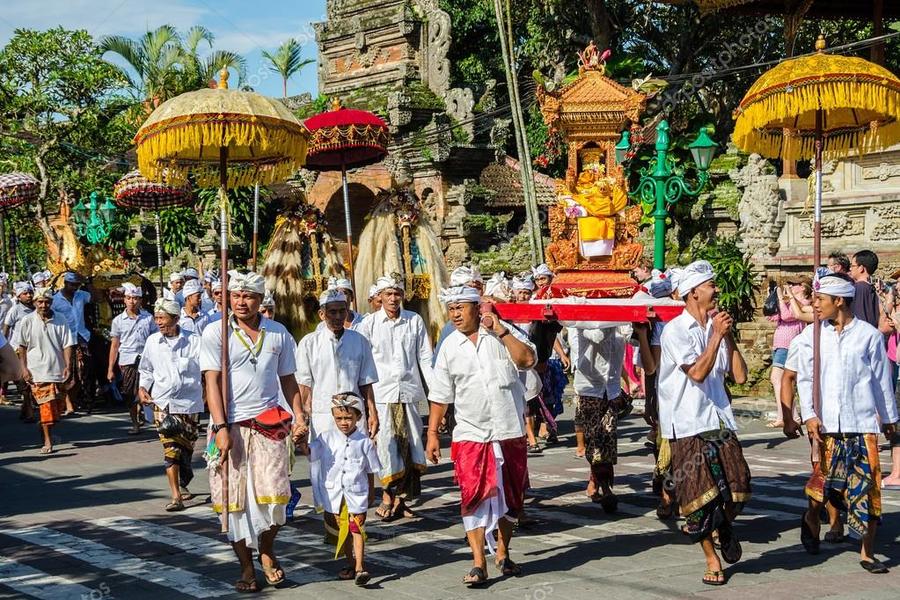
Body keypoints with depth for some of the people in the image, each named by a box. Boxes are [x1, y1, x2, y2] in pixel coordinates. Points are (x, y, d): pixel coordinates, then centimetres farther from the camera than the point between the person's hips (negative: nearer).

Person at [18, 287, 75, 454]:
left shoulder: (61, 320, -1)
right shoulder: (27, 322, -2)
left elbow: (67, 345, -1)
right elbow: (22, 347, 3)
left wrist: (68, 365, -10)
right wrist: (24, 368, -2)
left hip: (58, 370, 2)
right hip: (38, 370, -2)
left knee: (58, 405, 10)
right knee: (46, 405, -7)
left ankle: (45, 427, 36)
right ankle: (48, 441, -1)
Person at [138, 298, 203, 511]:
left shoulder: (194, 341, -4)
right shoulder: (152, 342, 6)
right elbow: (146, 370, 19)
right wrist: (143, 388, 4)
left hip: (190, 403, 0)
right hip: (163, 403, 0)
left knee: (187, 448, 11)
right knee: (170, 449, -10)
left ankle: (183, 485, 36)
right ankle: (176, 496, -11)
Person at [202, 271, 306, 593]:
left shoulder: (278, 334, 8)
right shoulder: (215, 333, 0)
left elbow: (288, 379, 15)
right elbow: (212, 382, -5)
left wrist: (299, 417, 4)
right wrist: (220, 427, -13)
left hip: (268, 424, 1)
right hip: (230, 425, -1)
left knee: (273, 494, -7)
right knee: (234, 500, 2)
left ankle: (267, 550, 21)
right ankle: (247, 568, 16)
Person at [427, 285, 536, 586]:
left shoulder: (502, 332, 1)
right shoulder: (449, 347, 4)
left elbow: (528, 360, -14)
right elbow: (440, 395, 8)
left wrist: (501, 332, -16)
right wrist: (432, 433, 6)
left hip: (510, 431, 0)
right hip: (471, 434, 0)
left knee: (511, 497, 12)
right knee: (474, 497, -10)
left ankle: (503, 554, 30)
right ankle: (479, 564, -6)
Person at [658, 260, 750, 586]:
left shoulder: (716, 327, 10)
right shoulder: (675, 330, -7)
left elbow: (740, 375, 4)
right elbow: (698, 372, -18)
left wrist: (728, 336, -2)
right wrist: (716, 336, -14)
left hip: (720, 422, 5)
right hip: (688, 425, -5)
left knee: (737, 487, -1)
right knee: (700, 497, 0)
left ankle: (724, 525, 31)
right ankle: (712, 561, 16)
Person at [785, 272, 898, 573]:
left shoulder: (869, 335, 0)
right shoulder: (811, 336, 3)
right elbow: (805, 378, 5)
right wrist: (809, 415, -6)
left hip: (862, 422, -1)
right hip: (825, 422, 1)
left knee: (868, 486, 0)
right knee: (823, 479, 6)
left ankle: (867, 553, 11)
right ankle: (811, 519, 37)